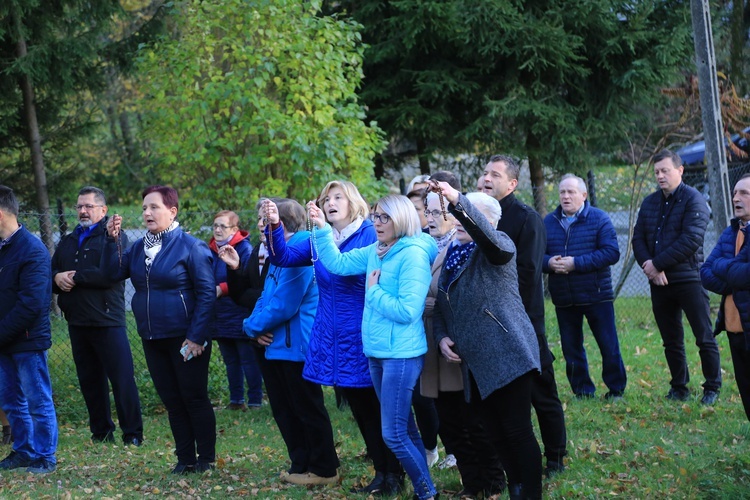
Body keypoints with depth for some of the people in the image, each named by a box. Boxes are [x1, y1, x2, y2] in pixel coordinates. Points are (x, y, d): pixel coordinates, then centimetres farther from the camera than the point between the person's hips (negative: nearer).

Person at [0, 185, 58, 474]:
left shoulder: (32, 250, -17)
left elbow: (31, 304, -22)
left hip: (28, 340, -8)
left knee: (38, 401, 2)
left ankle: (45, 457, 12)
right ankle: (23, 452, 27)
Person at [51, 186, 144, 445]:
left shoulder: (114, 236, -3)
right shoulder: (67, 241, 19)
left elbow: (111, 274, -17)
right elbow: (51, 273, 16)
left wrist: (74, 277, -13)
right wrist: (57, 278, -8)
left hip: (108, 321, -6)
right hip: (77, 323, 6)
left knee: (122, 379, -6)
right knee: (90, 382, 10)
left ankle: (133, 434, 0)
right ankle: (101, 433, 19)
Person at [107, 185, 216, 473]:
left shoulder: (190, 247, -10)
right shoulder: (138, 247, 10)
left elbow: (207, 293, -13)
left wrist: (197, 336, -18)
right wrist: (113, 241, -7)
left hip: (184, 338, -6)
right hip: (152, 339, 6)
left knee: (194, 398, 1)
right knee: (171, 401, 11)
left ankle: (206, 459, 11)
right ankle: (185, 459, 19)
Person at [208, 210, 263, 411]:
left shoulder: (244, 249, -11)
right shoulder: (211, 249, 10)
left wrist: (222, 289, -19)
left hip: (240, 317, -7)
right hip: (220, 317, 7)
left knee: (248, 359, -2)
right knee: (230, 360, 14)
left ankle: (255, 401, 4)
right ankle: (236, 400, 22)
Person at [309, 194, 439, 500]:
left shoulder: (413, 255, -16)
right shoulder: (375, 252, 8)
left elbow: (407, 311, -22)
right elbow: (337, 263, 14)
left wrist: (374, 291, -12)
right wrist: (322, 228, 4)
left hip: (402, 355, -8)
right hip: (375, 352, 8)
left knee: (393, 434, -8)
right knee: (405, 428, 14)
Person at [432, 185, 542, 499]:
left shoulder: (497, 246, -4)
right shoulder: (453, 254, 16)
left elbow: (490, 238, -30)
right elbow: (442, 307, 20)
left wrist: (458, 201, -39)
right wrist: (442, 337, 2)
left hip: (506, 356, -7)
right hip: (474, 365, 8)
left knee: (518, 433, -6)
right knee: (497, 436, 12)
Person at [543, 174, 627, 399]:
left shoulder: (599, 219, -4)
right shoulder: (548, 222, 7)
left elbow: (611, 253, -14)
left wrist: (576, 263, -20)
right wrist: (549, 263, -17)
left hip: (597, 296, -3)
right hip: (563, 299, 4)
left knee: (609, 346, 1)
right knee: (571, 348, 9)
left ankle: (616, 389, 14)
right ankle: (582, 389, 21)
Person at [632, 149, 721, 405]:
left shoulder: (693, 200, -7)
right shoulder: (649, 202, 12)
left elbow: (691, 240, -17)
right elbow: (638, 238, 8)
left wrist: (658, 264, -16)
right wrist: (648, 265, -11)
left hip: (688, 278, -6)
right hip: (659, 282, 6)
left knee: (704, 338, -1)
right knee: (671, 341, 12)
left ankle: (712, 388, 9)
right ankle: (679, 388, 22)